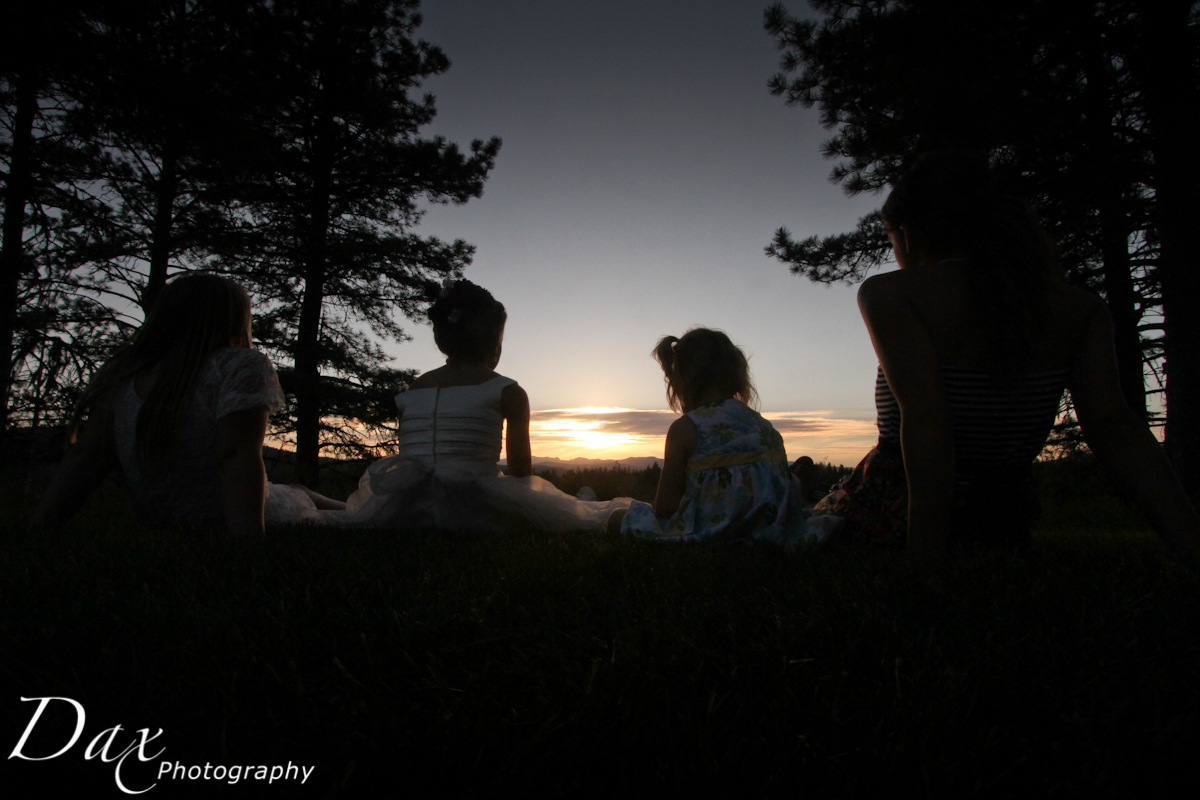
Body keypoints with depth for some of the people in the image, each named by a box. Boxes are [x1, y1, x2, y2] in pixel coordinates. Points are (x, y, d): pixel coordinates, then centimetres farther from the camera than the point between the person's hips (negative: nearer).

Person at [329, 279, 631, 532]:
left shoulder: (411, 390, 12)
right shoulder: (507, 391, 0)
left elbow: (409, 464, 17)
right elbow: (521, 474, 2)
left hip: (405, 516, 5)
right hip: (473, 513, -5)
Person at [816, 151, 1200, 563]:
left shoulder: (890, 294, -13)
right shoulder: (1079, 309, 1)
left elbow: (925, 420, -24)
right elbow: (1112, 425, -11)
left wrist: (924, 559, -24)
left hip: (891, 522, -5)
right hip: (1001, 535, 5)